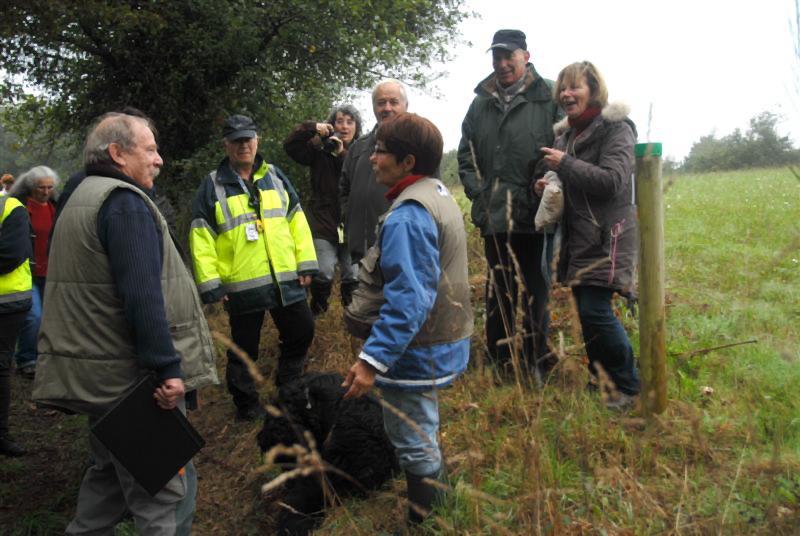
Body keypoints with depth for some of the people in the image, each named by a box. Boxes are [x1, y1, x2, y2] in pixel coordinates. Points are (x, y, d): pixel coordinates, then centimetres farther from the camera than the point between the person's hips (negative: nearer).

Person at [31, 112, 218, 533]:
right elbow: (143, 297, -24)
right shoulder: (125, 202, -14)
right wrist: (167, 368, -23)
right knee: (166, 484, -2)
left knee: (112, 473, 22)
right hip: (132, 374, -10)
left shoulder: (83, 199, 18)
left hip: (101, 371, 10)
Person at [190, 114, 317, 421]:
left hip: (286, 280, 4)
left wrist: (306, 264, 3)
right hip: (242, 286, -3)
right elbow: (201, 240, -5)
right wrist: (210, 284, -10)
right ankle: (247, 405, 27)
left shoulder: (275, 176, 9)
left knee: (301, 333, 13)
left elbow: (297, 221, 8)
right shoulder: (212, 186, -2)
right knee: (244, 348, 9)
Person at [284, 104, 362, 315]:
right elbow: (290, 146, -4)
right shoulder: (320, 150, 6)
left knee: (354, 276, 1)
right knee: (323, 274, -8)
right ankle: (316, 312, 16)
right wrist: (311, 128, -16)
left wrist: (342, 155, -20)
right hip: (323, 221, -1)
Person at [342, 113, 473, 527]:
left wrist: (372, 360, -30)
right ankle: (433, 511, 43)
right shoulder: (439, 195, 8)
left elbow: (408, 300, -30)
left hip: (416, 351, -11)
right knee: (423, 437, 26)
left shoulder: (408, 216, -24)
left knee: (415, 446, 5)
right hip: (443, 339, 11)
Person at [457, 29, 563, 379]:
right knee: (498, 291, 13)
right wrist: (477, 192, 4)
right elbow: (466, 155, 16)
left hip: (535, 216, -4)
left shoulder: (550, 97, -2)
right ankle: (500, 363, 26)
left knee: (535, 291, 6)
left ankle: (536, 364, 19)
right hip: (494, 216, 4)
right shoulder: (481, 103, 12)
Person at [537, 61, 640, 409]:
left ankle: (629, 386, 6)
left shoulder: (616, 128, -7)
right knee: (586, 310, 10)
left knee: (595, 311, -12)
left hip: (607, 236, -8)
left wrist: (565, 164, -15)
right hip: (578, 235, 8)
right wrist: (550, 185, 8)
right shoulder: (567, 134, 17)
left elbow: (612, 180, -19)